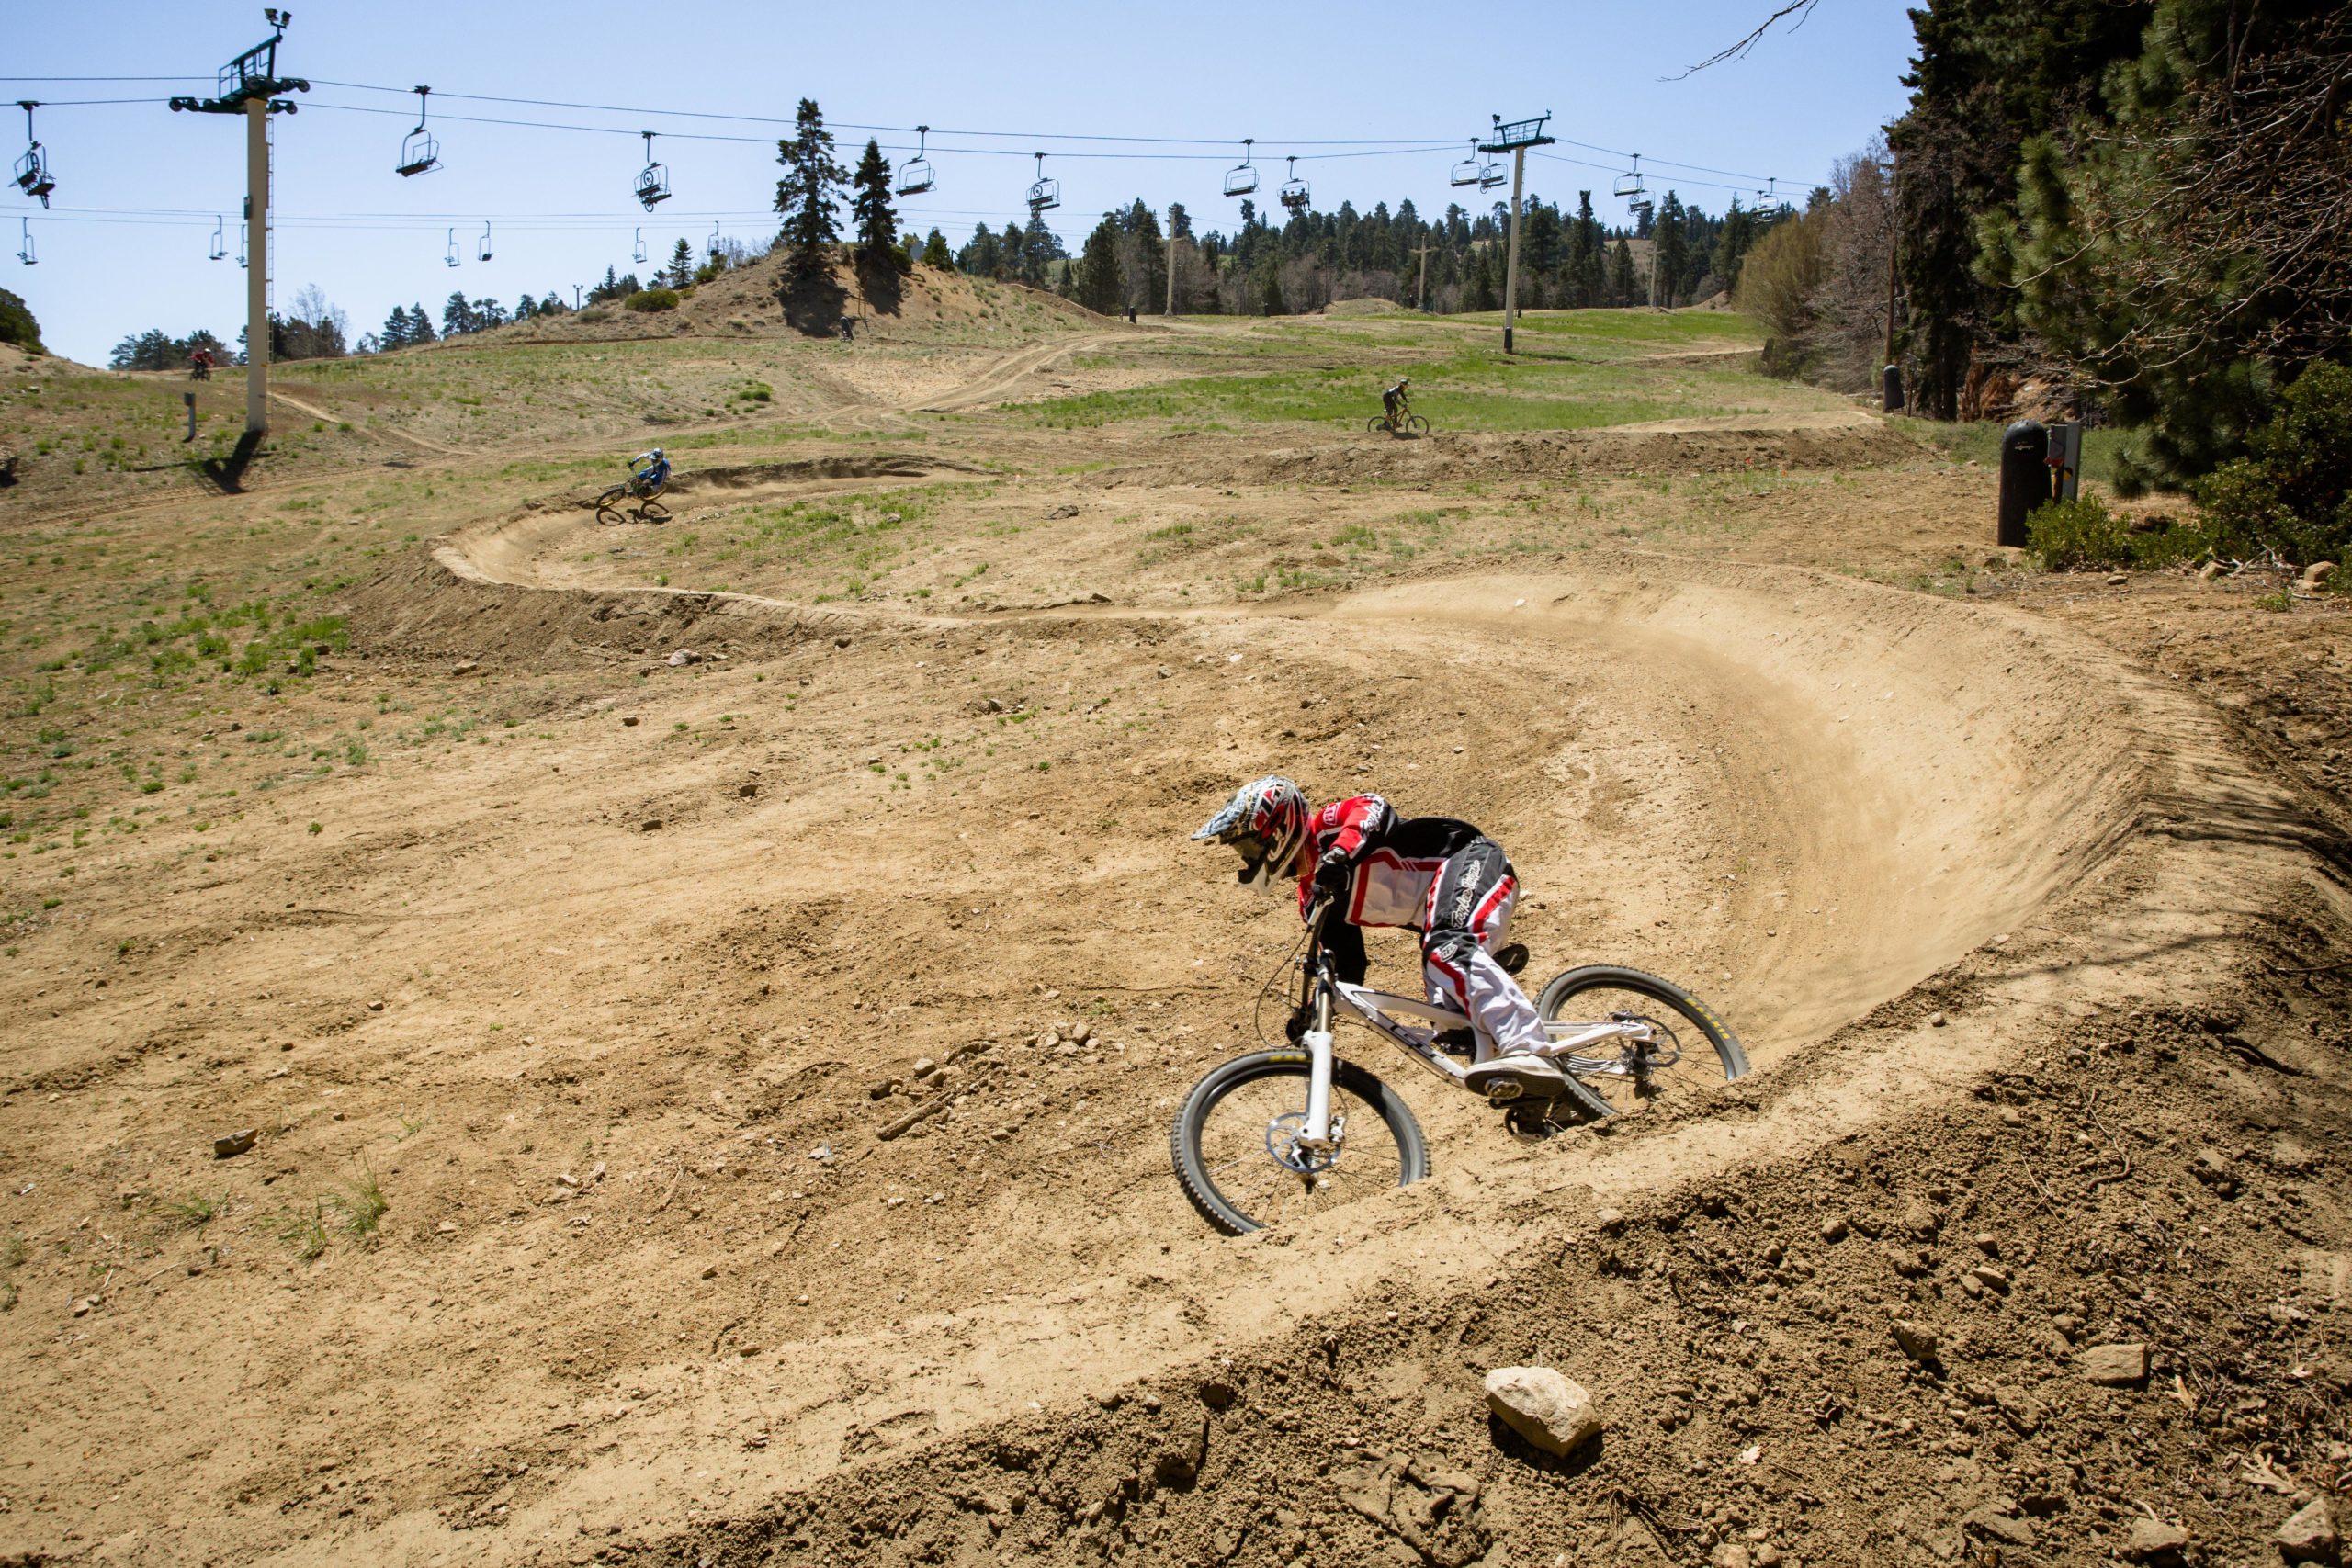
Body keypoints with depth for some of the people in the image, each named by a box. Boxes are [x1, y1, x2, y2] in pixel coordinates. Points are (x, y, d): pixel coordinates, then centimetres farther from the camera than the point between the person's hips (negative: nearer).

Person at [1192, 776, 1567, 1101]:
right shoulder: (1313, 898, 14)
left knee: (1450, 951, -36)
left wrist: (1339, 853, -48)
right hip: (1441, 912, 10)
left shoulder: (1325, 828, -8)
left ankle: (1527, 1052, -51)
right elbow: (1346, 969, 18)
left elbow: (1374, 808, -31)